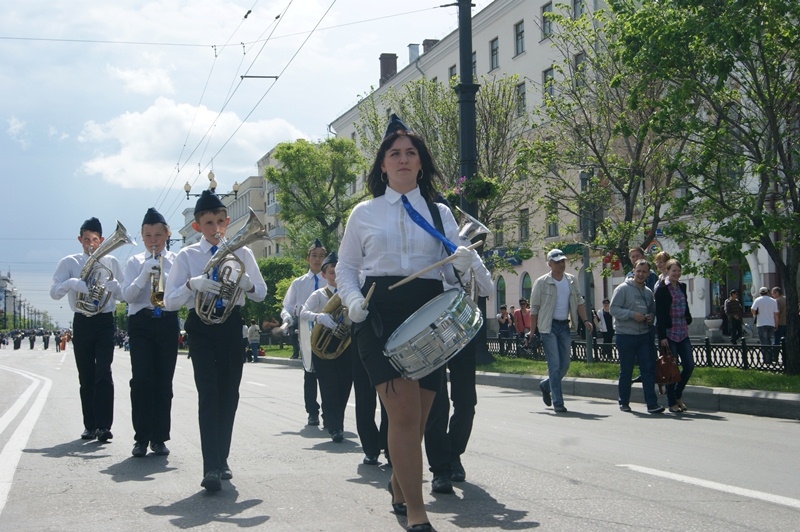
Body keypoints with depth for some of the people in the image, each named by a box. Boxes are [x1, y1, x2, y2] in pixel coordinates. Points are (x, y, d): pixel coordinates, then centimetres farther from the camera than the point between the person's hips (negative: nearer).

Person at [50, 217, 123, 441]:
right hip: (82, 323, 1)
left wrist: (112, 284, -17)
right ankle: (90, 426, 13)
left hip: (105, 322, -1)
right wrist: (73, 283, -24)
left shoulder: (111, 262, 7)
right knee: (86, 377, 5)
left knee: (103, 373, -13)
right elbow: (54, 292, -5)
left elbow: (124, 295, 4)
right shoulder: (69, 263, 5)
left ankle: (104, 426, -17)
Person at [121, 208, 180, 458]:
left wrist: (162, 275, -16)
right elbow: (127, 295, -1)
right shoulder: (135, 262, 9)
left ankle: (159, 437, 9)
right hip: (141, 323, -1)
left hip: (168, 323, 1)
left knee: (164, 382, 2)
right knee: (141, 380, -10)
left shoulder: (176, 261, 9)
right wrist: (145, 274, -15)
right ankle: (141, 437, -4)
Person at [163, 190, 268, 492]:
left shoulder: (241, 253, 7)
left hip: (231, 324, 3)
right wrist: (192, 284, -22)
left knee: (229, 394, 8)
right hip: (201, 326, -3)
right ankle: (211, 467, -19)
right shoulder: (187, 256, 1)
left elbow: (262, 293, 11)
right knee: (208, 393, -13)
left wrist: (247, 284, -12)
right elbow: (169, 302, -4)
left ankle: (221, 459, 23)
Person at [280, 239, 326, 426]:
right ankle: (312, 412, 14)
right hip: (306, 332, 2)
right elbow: (287, 306, 12)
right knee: (310, 372, 6)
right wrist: (288, 318, -10)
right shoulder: (298, 283, 13)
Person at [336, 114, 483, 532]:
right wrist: (353, 300, -6)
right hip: (381, 314, -2)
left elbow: (454, 269, 9)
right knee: (405, 414, -13)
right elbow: (346, 267, 13)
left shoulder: (440, 213, 14)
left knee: (417, 416, 8)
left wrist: (463, 263, -15)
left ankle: (398, 487, 35)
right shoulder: (364, 213, 11)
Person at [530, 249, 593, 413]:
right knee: (554, 365, -8)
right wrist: (532, 330, -5)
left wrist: (585, 320, 0)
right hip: (548, 326, -5)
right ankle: (557, 402, -4)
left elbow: (579, 301, 13)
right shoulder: (542, 282, -5)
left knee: (565, 364, 7)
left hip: (565, 325, 5)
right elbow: (534, 308, -3)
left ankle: (546, 385, 34)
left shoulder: (572, 280, 8)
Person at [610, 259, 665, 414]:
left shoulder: (649, 292, 13)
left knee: (649, 369, -3)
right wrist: (632, 314, -19)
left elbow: (653, 310, 24)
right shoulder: (623, 289, -5)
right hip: (625, 335, -5)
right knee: (626, 371, 5)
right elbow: (613, 308, -11)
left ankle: (652, 403, -3)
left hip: (645, 335, 5)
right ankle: (624, 402, 18)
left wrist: (651, 316, 1)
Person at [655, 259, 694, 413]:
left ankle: (678, 396, 22)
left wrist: (688, 320, 10)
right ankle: (672, 403, 9)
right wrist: (662, 336, -15)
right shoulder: (662, 289, -8)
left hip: (683, 332, 6)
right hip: (669, 333, -6)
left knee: (689, 365, 4)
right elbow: (660, 314, -11)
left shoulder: (682, 286, 12)